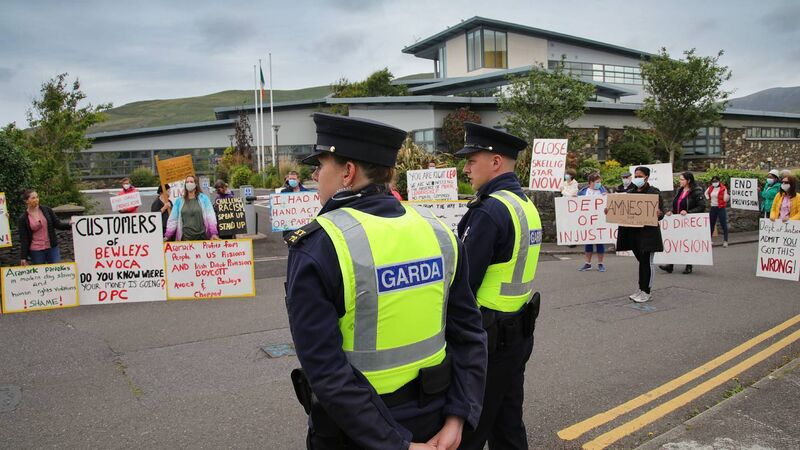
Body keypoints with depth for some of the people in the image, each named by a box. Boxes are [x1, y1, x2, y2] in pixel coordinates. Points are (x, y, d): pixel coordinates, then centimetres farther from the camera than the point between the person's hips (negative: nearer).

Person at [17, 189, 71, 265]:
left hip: (52, 248, 1)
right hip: (36, 251, -1)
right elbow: (23, 239, -2)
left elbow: (57, 224, 5)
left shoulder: (46, 210, 2)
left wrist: (69, 225, -15)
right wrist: (23, 257, -6)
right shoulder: (23, 219, -2)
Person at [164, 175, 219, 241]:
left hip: (202, 237, -1)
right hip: (186, 238, 1)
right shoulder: (179, 201, 9)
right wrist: (167, 236, 0)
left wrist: (214, 233, -15)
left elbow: (210, 216, -4)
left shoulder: (204, 198, 3)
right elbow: (173, 219, 8)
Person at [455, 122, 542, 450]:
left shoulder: (489, 211, -21)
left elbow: (463, 281, -22)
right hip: (520, 332, 9)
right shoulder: (526, 204, 9)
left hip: (488, 337, -9)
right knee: (508, 420, 20)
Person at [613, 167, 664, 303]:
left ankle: (646, 291, 7)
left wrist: (659, 213, -29)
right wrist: (610, 210, -3)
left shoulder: (654, 192, -4)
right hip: (632, 231, 5)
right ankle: (642, 289, 23)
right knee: (641, 261, 14)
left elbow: (661, 213, -7)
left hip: (648, 232, -5)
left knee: (646, 262, -2)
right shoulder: (630, 192, 10)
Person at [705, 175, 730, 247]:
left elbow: (725, 199, -11)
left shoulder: (723, 189, -9)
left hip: (721, 208, -5)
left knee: (723, 224, -4)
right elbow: (706, 193, 28)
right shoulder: (710, 188, 6)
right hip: (713, 208, 5)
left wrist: (727, 196, -31)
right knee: (711, 224, 11)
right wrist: (708, 199, 13)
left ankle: (725, 241, 0)